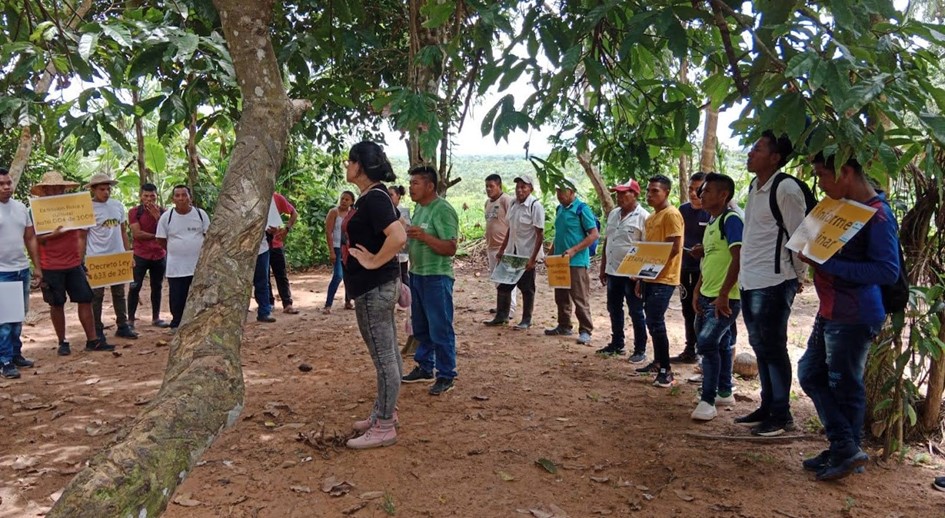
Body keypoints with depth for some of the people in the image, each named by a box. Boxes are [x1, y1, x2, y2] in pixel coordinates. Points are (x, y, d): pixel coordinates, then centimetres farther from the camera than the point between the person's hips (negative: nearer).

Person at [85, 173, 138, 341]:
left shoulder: (118, 205, 6)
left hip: (118, 257, 5)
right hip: (96, 259, -5)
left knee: (119, 293, 13)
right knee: (97, 295, 4)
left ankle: (123, 326, 22)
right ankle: (97, 330, 12)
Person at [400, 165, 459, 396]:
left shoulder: (443, 210, -15)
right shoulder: (419, 208, 11)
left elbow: (450, 248, -20)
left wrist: (423, 236, -29)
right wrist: (405, 236, 4)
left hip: (437, 277, -9)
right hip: (417, 274, 9)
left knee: (440, 329, -1)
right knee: (420, 327, 17)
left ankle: (446, 376, 9)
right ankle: (425, 368, 31)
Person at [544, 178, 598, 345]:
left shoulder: (581, 209, -11)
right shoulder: (560, 209, 12)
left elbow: (594, 234, -14)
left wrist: (573, 250, -21)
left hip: (577, 262, -8)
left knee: (580, 298, -3)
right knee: (561, 297, 14)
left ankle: (585, 331, 4)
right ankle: (564, 326, 26)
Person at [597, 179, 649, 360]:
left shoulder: (643, 217, -12)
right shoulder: (613, 214, 10)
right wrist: (603, 267, 15)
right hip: (613, 271, 7)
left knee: (636, 312, 2)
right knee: (614, 309, 16)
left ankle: (640, 350, 11)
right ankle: (616, 344, 29)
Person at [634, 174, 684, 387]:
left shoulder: (671, 214, -12)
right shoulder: (651, 217, 16)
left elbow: (674, 248, -19)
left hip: (663, 279, -9)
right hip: (650, 278, 9)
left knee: (656, 323, -12)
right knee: (652, 322, 14)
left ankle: (666, 371, -6)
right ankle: (658, 362, 26)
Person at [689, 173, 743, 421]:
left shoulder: (731, 220, -13)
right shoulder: (711, 222, 15)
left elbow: (738, 259, -21)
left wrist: (723, 294, -23)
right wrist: (697, 291, 13)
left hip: (724, 298, -9)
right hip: (707, 296, 9)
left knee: (707, 343, -15)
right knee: (720, 344, 16)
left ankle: (708, 401, -7)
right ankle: (724, 393, 27)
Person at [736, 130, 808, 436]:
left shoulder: (786, 189, -14)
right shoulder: (755, 187, 13)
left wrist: (797, 276, -6)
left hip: (774, 282, -9)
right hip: (750, 281, 9)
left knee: (773, 348, -2)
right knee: (760, 346, 15)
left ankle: (781, 415, 9)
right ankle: (767, 407, 26)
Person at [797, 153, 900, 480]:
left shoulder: (877, 215, -17)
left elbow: (889, 271, -23)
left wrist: (826, 263, -25)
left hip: (854, 318, -10)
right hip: (829, 314, 10)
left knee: (844, 386, 2)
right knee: (810, 374, 13)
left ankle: (846, 452, 18)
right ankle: (845, 447, 22)